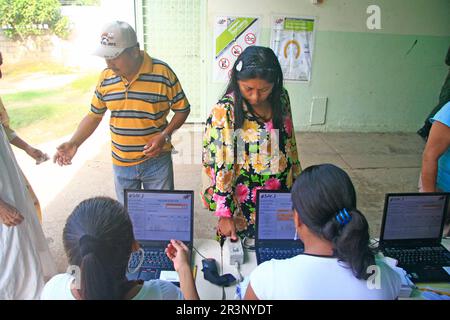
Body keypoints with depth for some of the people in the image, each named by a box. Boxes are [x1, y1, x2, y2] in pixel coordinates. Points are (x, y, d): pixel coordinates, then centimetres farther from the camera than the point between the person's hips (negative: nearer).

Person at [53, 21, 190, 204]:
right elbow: (94, 115, 8)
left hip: (157, 161, -3)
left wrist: (164, 136, -19)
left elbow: (182, 109, -5)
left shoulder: (162, 73, -15)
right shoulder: (106, 77, -2)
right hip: (121, 164, 4)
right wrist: (74, 143, -5)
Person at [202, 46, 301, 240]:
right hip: (243, 205, -4)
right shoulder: (225, 111, -19)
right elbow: (219, 166, -18)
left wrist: (296, 180, 14)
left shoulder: (281, 98, -4)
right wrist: (224, 213, -17)